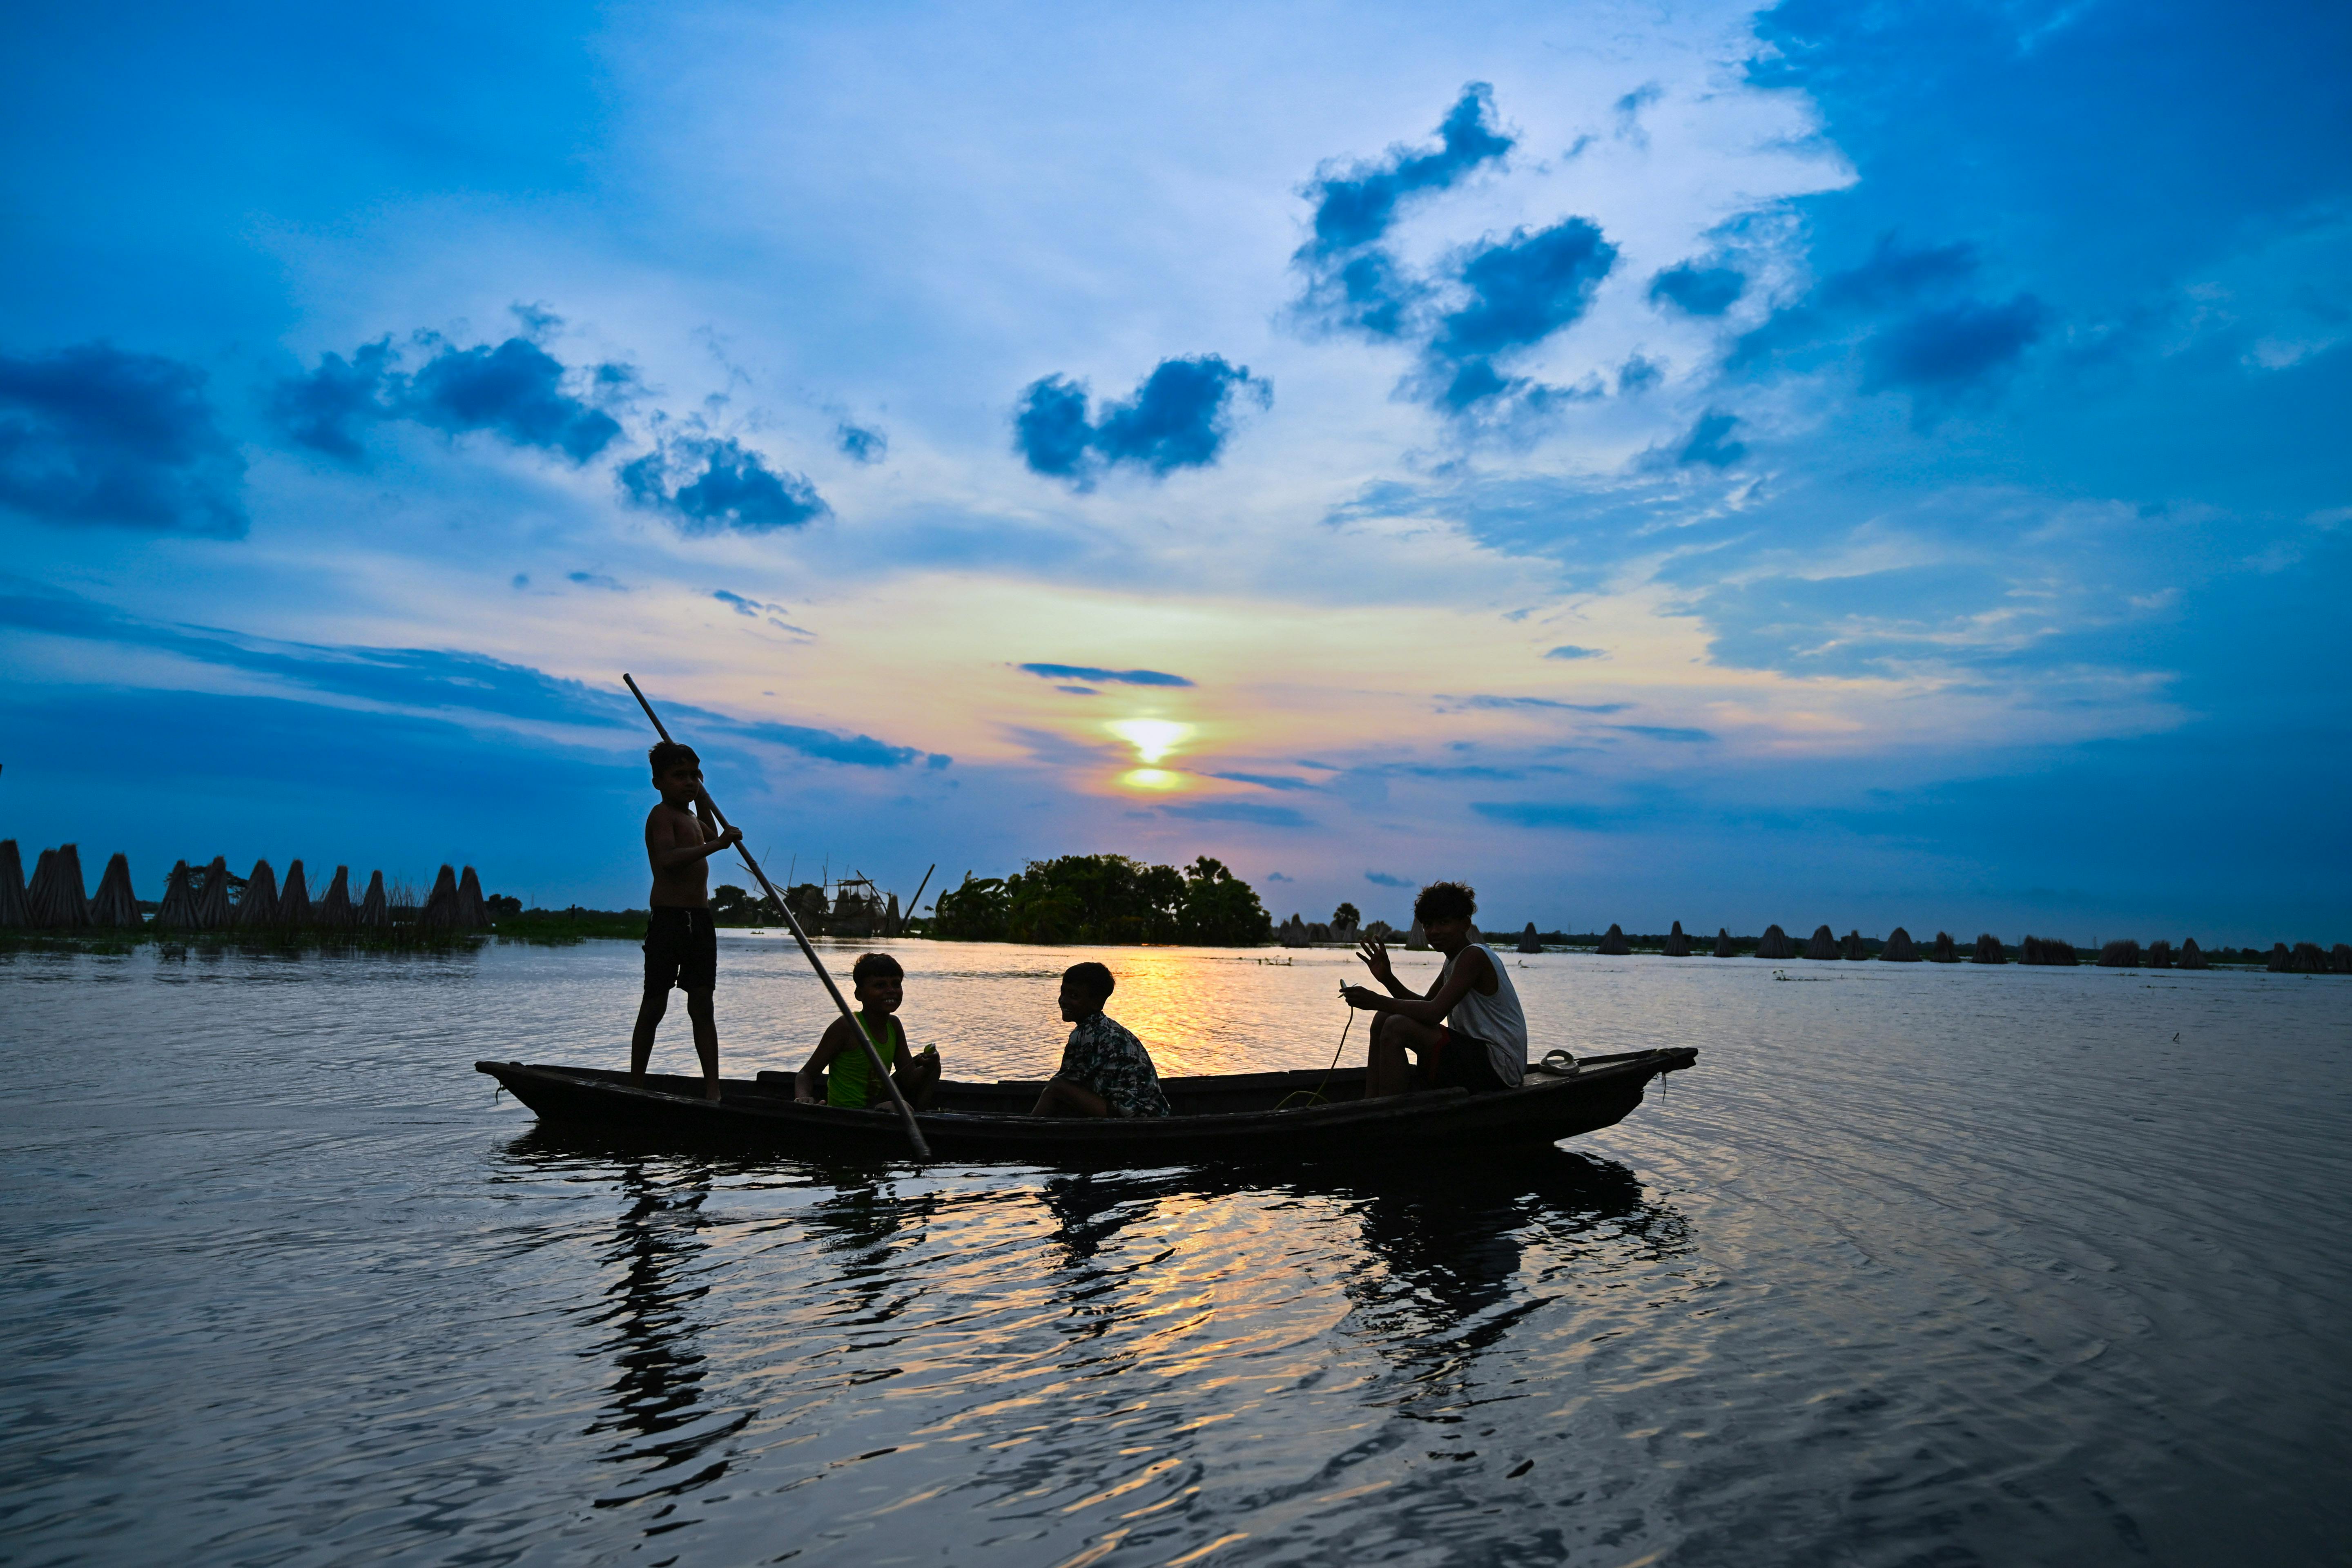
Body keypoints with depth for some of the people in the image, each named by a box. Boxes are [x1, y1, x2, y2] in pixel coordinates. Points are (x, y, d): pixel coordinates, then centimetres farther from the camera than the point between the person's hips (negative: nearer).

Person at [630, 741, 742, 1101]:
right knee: (655, 1005, 0)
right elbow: (668, 858, -27)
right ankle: (636, 1083, 10)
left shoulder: (690, 817, 20)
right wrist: (714, 845, -33)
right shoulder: (662, 815, -9)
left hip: (700, 920, 8)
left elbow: (710, 836, 43)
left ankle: (713, 1088, 2)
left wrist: (702, 799, 29)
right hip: (668, 919, -8)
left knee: (702, 1006, 3)